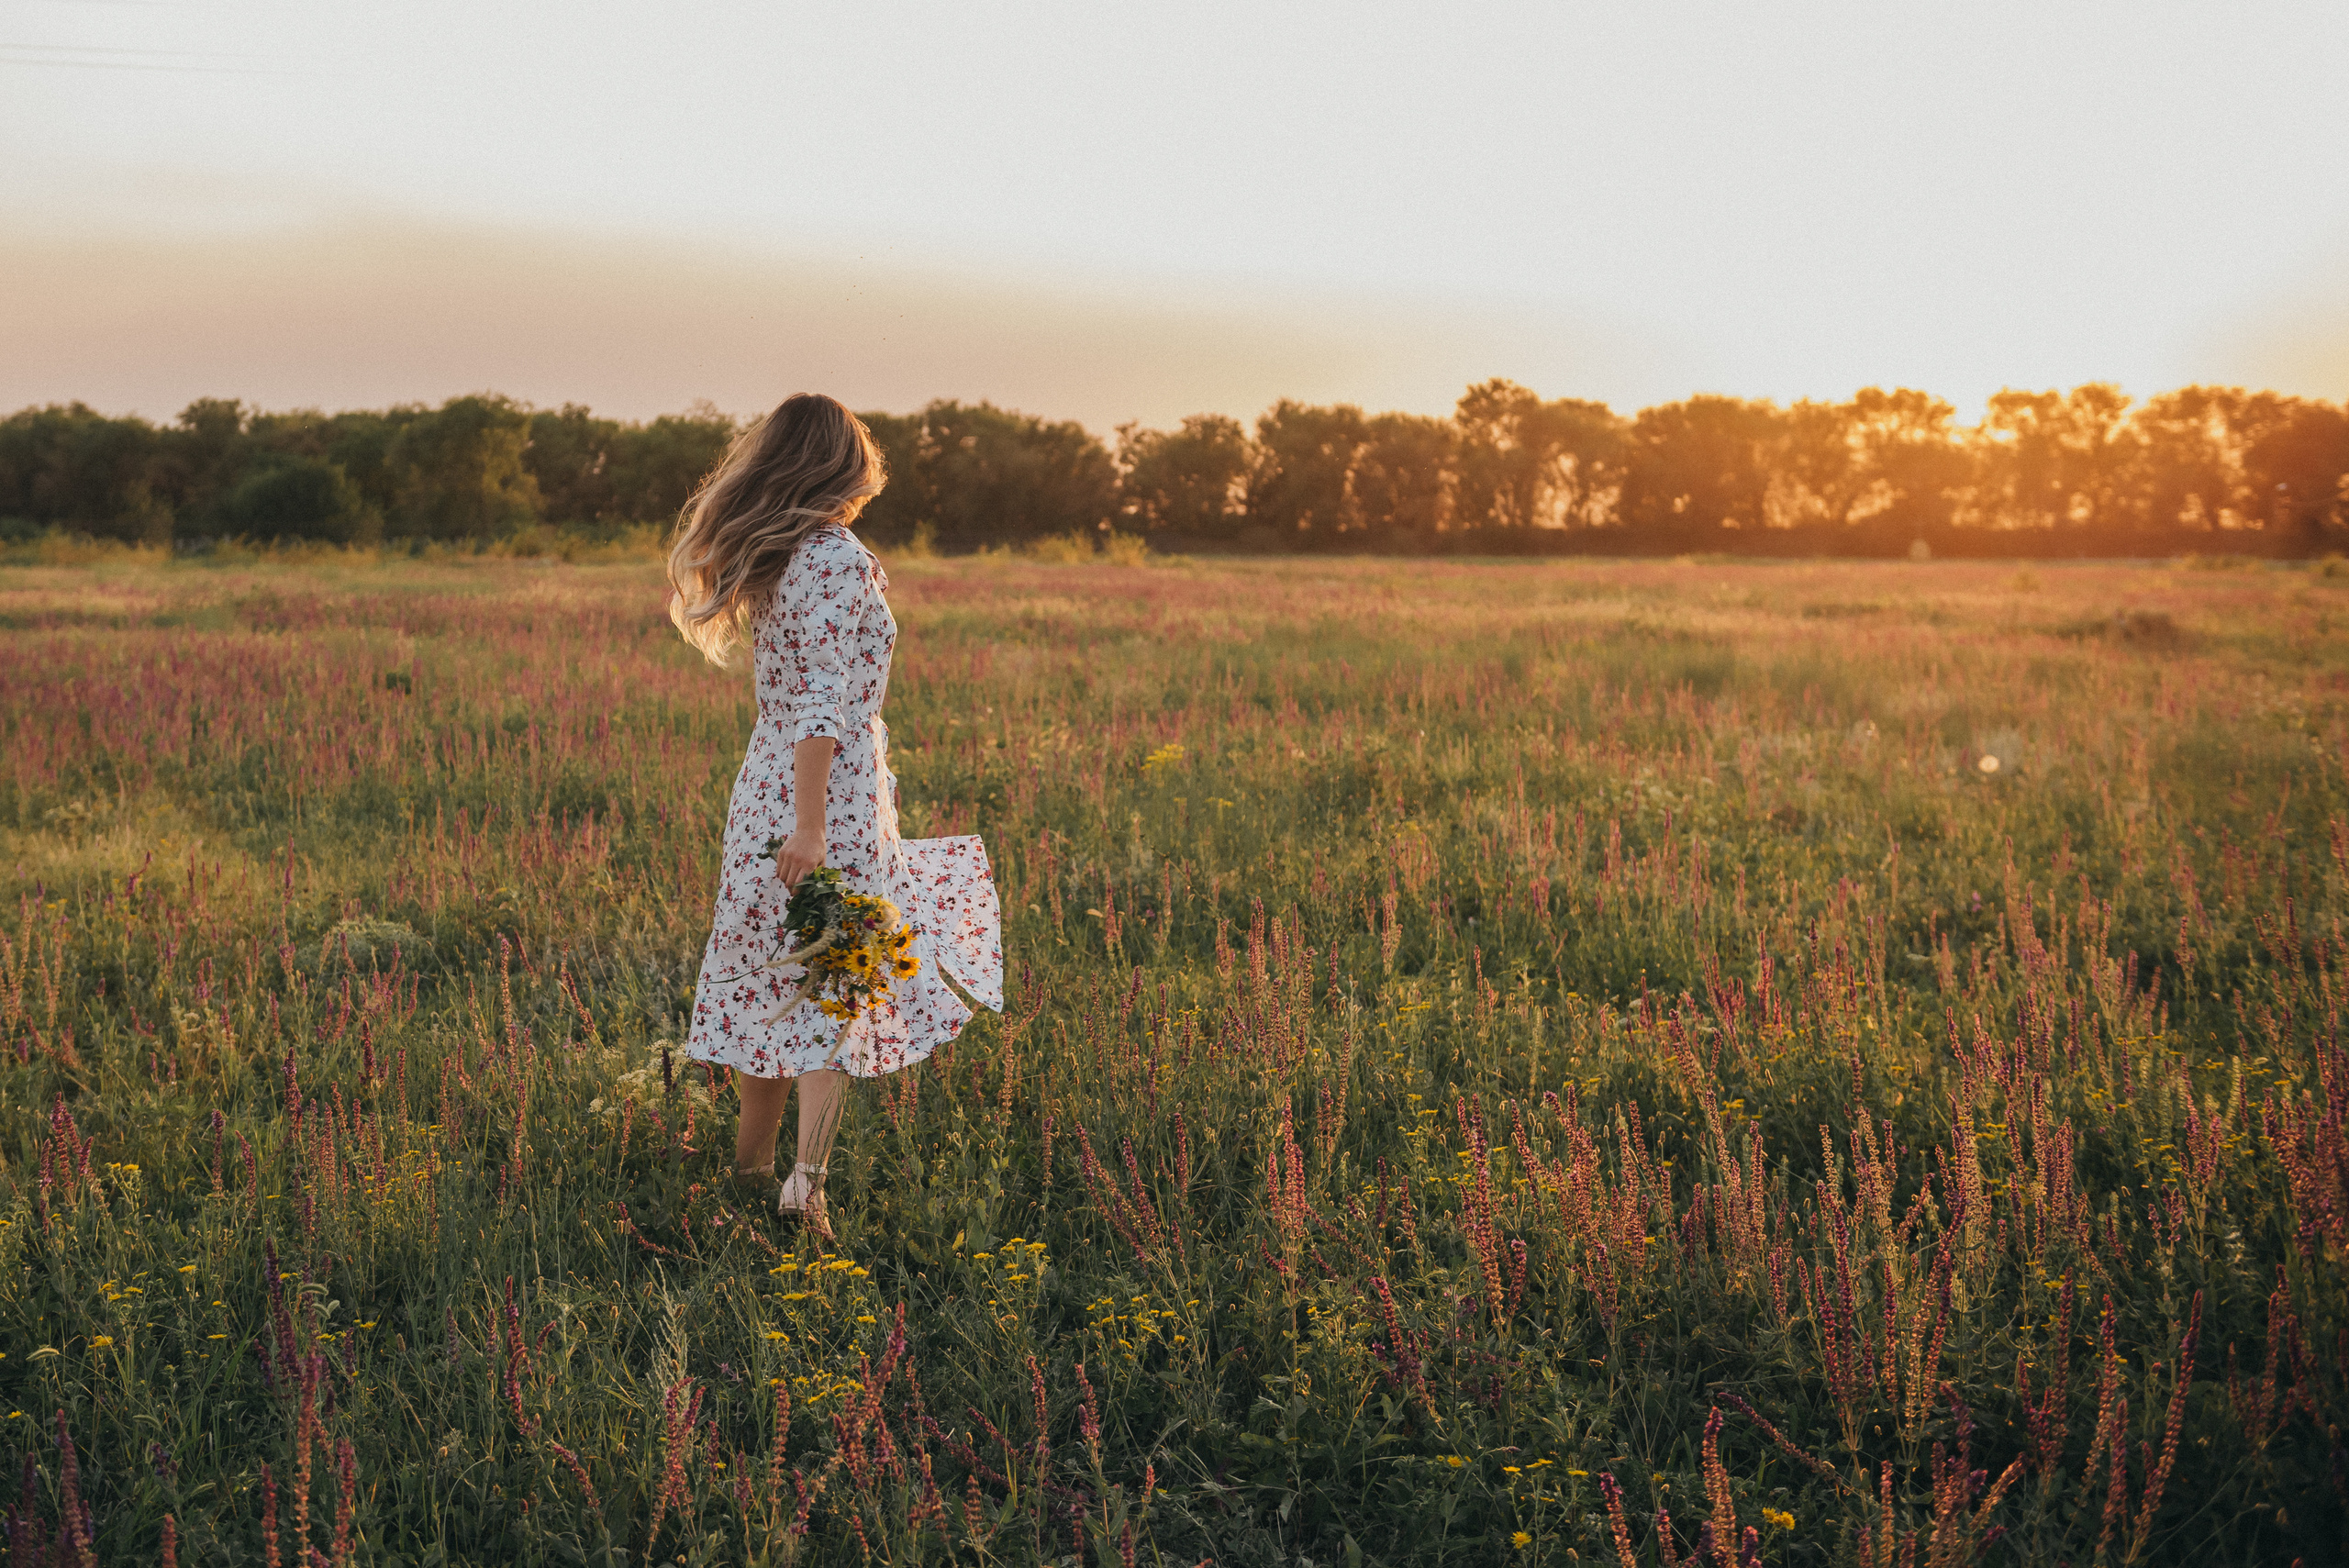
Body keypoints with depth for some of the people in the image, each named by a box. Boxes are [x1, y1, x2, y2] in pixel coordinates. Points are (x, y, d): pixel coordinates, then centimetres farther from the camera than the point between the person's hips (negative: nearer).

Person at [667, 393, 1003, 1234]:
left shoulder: (764, 560, 9)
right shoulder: (840, 561, -15)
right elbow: (823, 703, -20)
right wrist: (812, 826, -21)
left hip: (765, 785, 8)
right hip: (832, 788, -7)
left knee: (773, 976, 16)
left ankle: (751, 1162, 26)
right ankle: (807, 1175, -8)